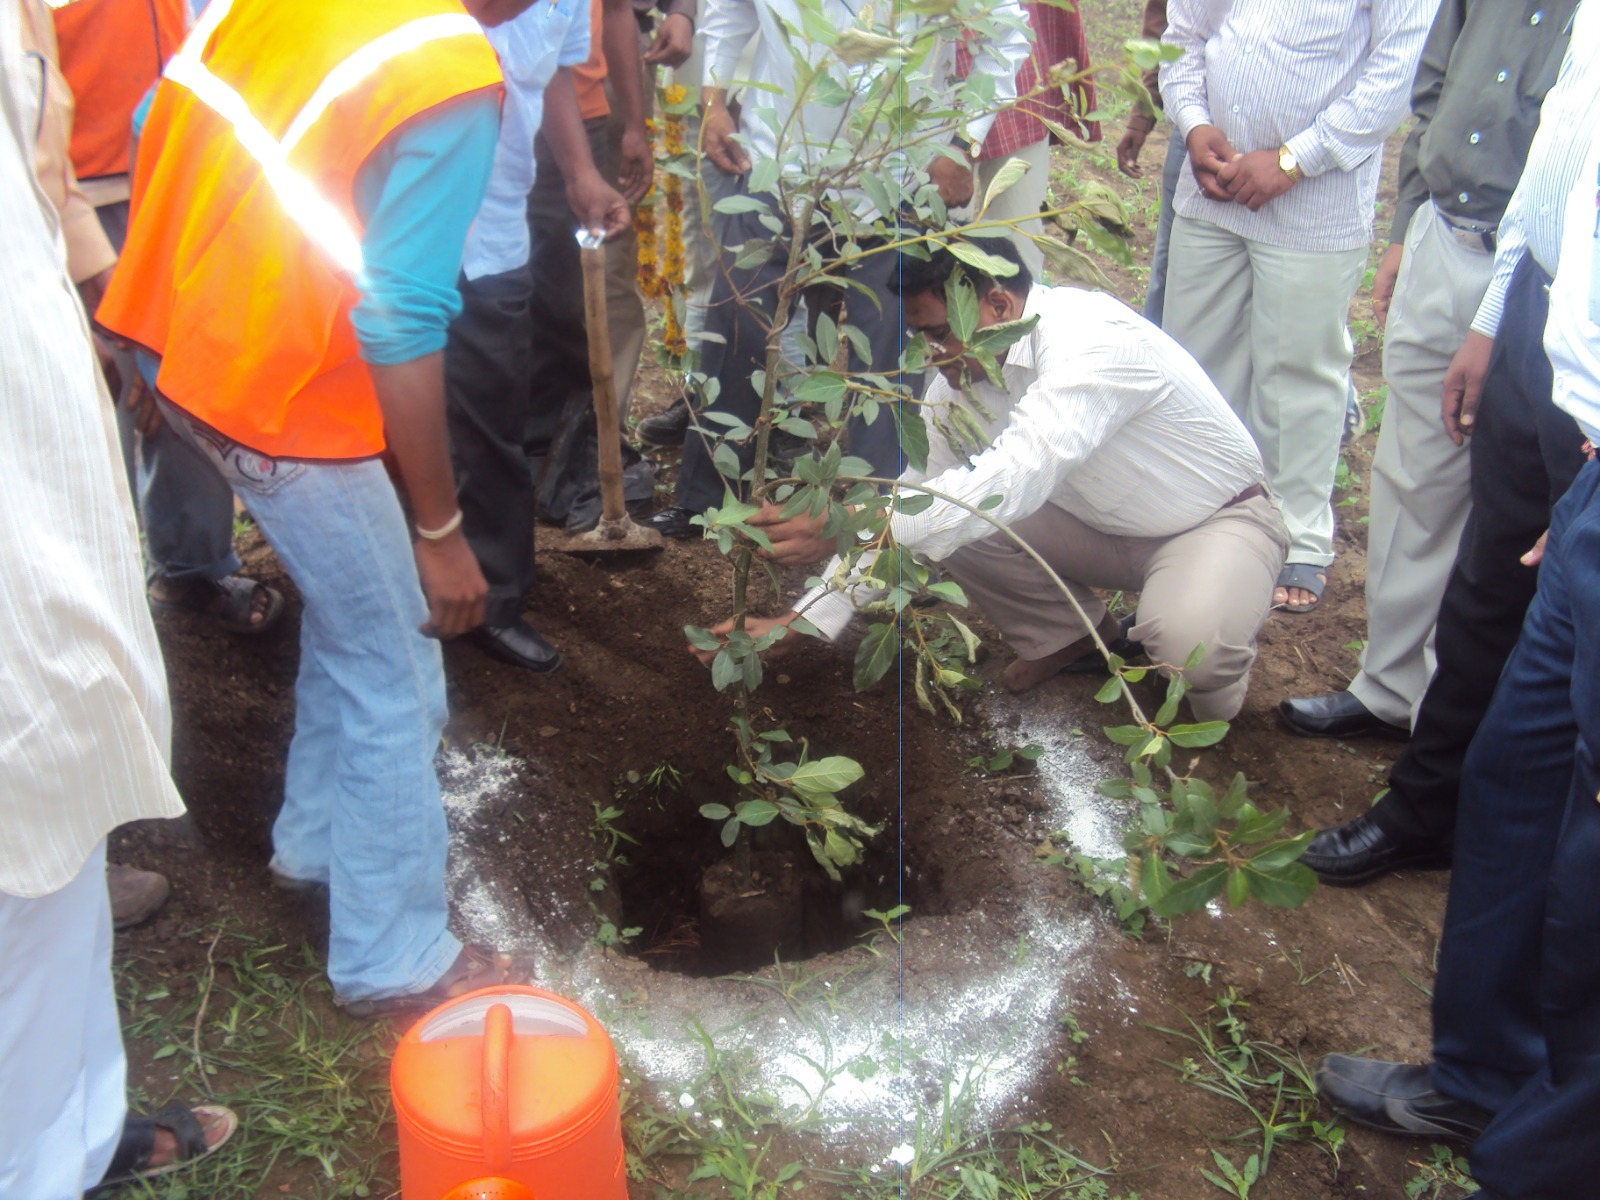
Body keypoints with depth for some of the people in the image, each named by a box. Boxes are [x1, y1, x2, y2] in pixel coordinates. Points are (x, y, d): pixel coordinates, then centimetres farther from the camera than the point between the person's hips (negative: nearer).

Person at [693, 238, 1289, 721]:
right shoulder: (964, 372, -10)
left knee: (1186, 639, -37)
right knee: (945, 518, -14)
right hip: (1103, 524, 7)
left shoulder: (1095, 341, -34)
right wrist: (804, 619, -13)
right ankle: (1070, 636, 10)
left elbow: (1015, 478, -47)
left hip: (1222, 517, -6)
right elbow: (917, 491, -5)